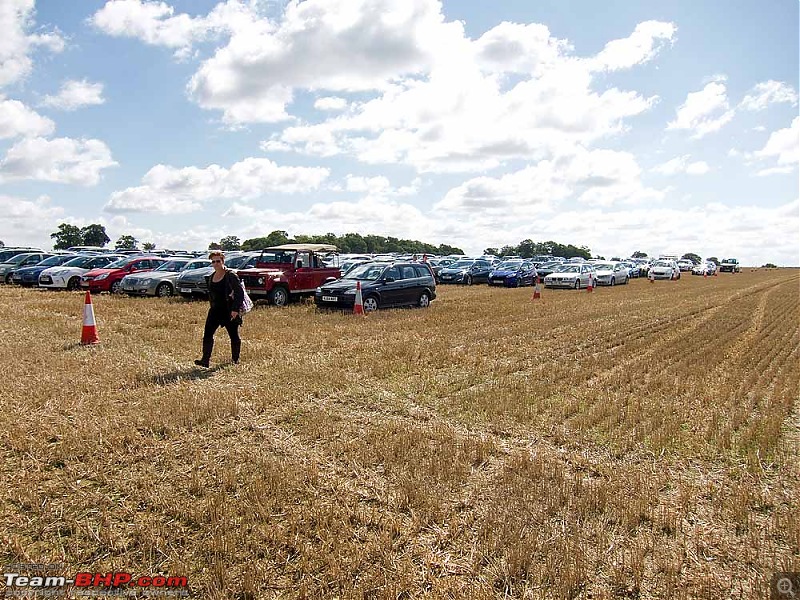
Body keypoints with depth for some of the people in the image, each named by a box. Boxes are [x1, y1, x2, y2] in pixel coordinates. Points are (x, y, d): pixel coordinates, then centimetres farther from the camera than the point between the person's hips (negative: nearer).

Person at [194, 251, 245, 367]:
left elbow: (240, 292, -15)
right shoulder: (210, 277, 10)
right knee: (207, 334, -4)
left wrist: (236, 309, -20)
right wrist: (212, 305, 15)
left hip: (229, 311, -6)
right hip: (215, 310, 6)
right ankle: (205, 360, -3)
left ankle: (235, 359, 20)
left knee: (234, 336, 6)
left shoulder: (230, 276, -11)